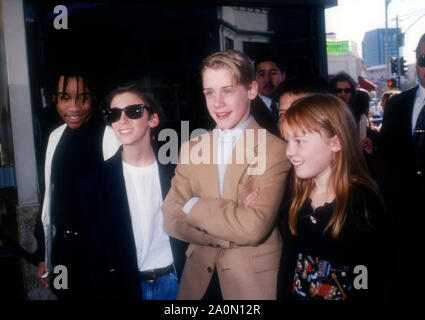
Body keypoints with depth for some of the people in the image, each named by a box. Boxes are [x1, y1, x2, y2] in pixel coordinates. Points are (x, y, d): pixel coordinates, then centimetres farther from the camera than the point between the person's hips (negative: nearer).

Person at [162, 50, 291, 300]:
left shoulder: (276, 151, -15)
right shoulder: (191, 149, 1)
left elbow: (254, 228, -23)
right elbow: (172, 219, -6)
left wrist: (194, 205, -13)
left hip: (253, 280, -3)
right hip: (199, 278, 4)